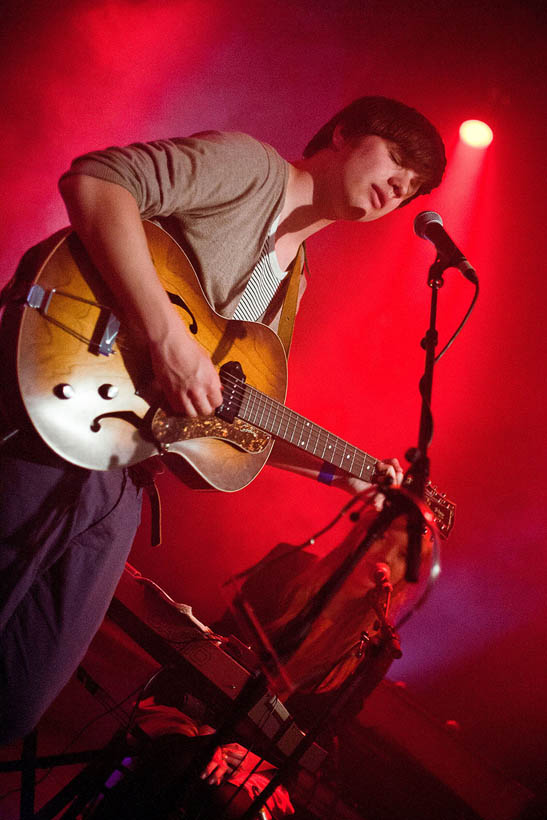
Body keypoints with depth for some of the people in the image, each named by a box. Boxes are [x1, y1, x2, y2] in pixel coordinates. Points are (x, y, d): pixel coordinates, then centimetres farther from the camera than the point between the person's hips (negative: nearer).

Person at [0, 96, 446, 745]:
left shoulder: (286, 282, 22)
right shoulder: (254, 167, -2)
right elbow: (93, 180, -18)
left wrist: (338, 472, 18)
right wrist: (169, 336, -25)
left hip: (119, 473, 8)